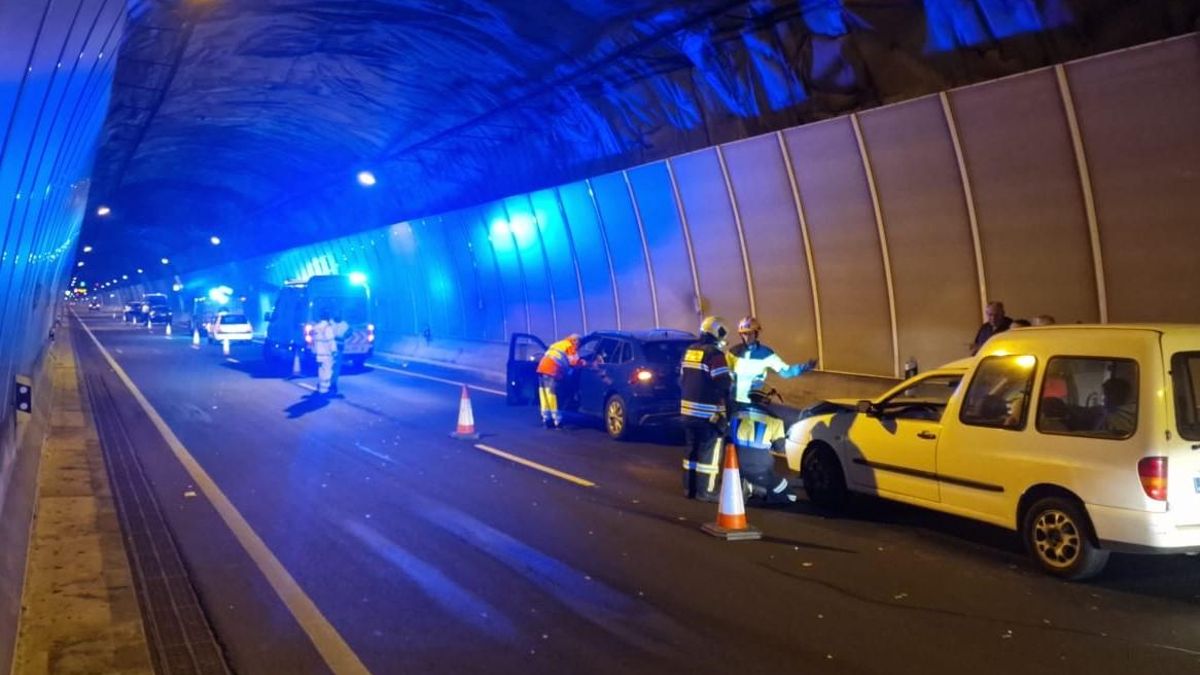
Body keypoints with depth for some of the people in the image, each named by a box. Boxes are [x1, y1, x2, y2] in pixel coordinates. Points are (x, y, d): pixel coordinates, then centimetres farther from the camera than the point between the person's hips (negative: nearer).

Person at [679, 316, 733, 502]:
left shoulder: (689, 351, 12)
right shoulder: (714, 354, -15)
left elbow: (681, 380, 19)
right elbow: (724, 383, -18)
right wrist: (731, 382, 3)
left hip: (688, 409, 8)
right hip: (708, 412, -8)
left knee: (693, 449, 16)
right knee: (709, 452, 0)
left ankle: (689, 488, 20)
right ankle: (705, 491, 2)